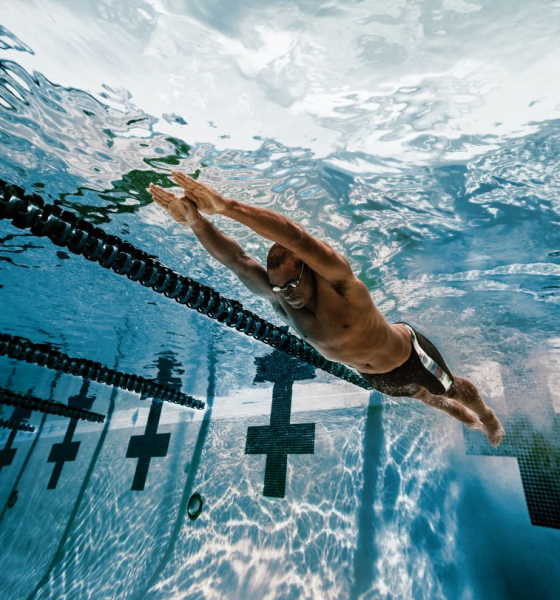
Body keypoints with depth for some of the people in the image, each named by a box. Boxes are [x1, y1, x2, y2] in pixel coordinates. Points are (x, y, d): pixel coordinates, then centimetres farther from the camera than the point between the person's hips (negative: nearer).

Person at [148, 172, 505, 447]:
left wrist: (225, 206, -61)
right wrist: (194, 220, -46)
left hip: (408, 356, -6)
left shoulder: (340, 284, -40)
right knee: (424, 397, 35)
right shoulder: (280, 298, -23)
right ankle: (462, 416, 68)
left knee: (454, 389, 25)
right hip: (375, 376, 6)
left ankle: (486, 414, 60)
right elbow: (235, 260, -32)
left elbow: (295, 237, -57)